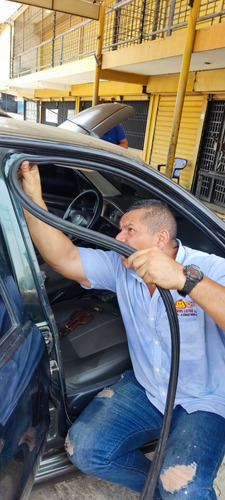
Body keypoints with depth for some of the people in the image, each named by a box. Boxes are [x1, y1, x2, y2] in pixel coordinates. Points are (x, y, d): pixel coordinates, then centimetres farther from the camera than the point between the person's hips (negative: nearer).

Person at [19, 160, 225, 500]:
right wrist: (32, 198, -22)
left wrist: (184, 279, -52)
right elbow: (63, 257, -15)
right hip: (144, 388, 5)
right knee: (82, 447, -7)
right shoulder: (122, 268, -6)